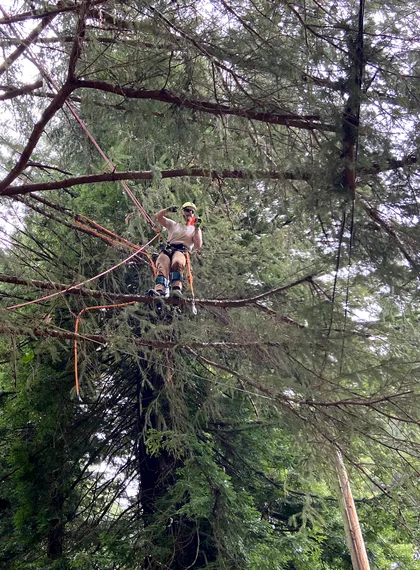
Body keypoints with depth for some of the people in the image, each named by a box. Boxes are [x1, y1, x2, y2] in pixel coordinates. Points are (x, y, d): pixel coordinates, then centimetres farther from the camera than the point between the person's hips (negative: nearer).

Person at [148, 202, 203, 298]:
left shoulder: (195, 230, 26)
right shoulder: (173, 225, 31)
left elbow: (198, 246, 8)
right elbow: (157, 216, 23)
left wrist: (197, 228, 5)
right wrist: (167, 210, 7)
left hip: (182, 251, -2)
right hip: (167, 250, 2)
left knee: (177, 263, -40)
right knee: (162, 267, -33)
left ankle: (176, 290, -59)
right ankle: (159, 291, -56)